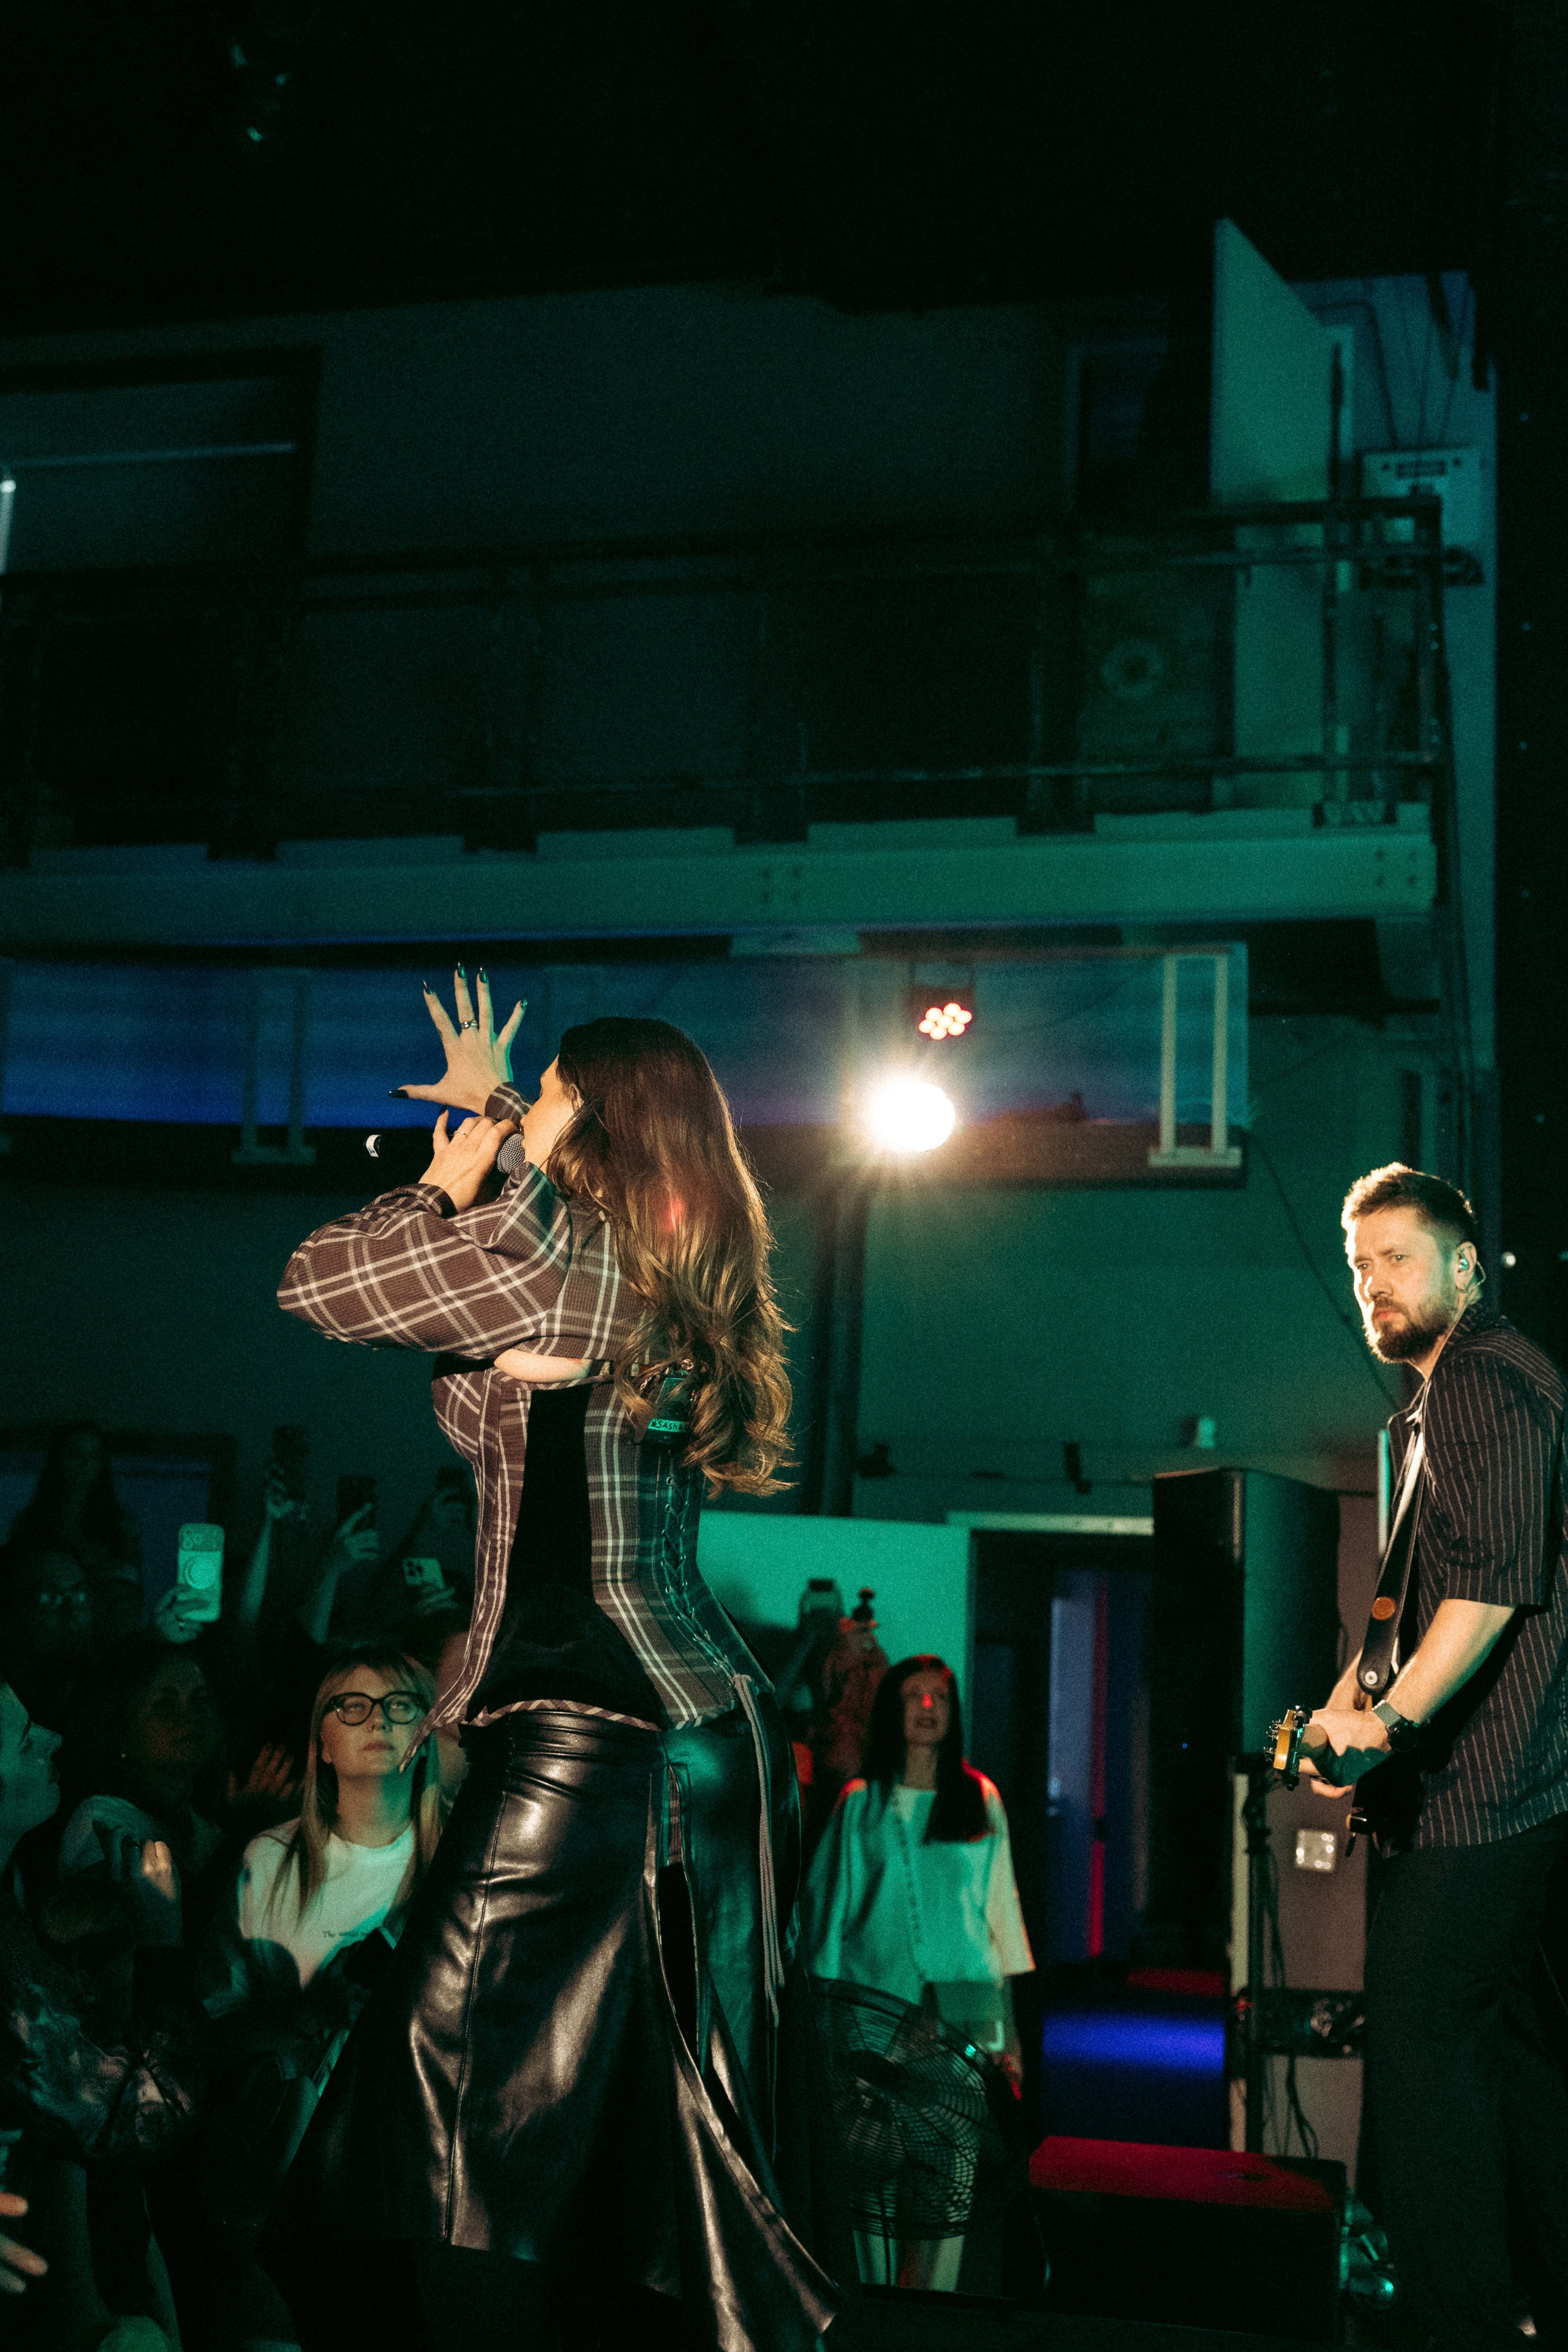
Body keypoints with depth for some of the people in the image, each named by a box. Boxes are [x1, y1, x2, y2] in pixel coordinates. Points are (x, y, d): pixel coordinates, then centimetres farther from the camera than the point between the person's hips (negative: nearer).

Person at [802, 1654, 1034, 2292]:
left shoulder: (980, 1800, 10)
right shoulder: (862, 1803, 6)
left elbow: (1000, 1906, 11)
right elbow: (828, 1906, 9)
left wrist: (1009, 2029, 9)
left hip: (964, 2004, 1)